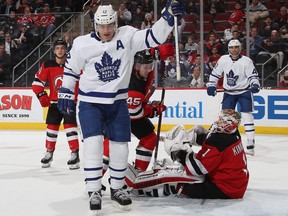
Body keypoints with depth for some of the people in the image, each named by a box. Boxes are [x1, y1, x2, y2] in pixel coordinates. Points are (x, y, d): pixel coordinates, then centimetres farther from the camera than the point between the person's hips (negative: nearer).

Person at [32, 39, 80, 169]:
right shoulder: (47, 66, -2)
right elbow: (37, 82, -1)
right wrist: (41, 95, -12)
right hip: (54, 102, 3)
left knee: (70, 126, -12)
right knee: (51, 127, 6)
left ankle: (75, 155, -7)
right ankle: (49, 153, 23)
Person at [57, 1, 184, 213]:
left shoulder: (128, 36, -9)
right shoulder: (82, 44, -9)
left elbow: (154, 37, -16)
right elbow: (71, 68, 5)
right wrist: (66, 92, 5)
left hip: (118, 102, 2)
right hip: (90, 103, -2)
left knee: (120, 146, 6)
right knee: (93, 143, -14)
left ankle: (117, 188, 23)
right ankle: (94, 192, -4)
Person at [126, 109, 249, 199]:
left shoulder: (219, 141, -25)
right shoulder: (232, 135, 3)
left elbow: (197, 167, -22)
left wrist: (179, 151, -13)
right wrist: (196, 136, 1)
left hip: (223, 189, -10)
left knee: (174, 175, -10)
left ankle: (133, 184, -2)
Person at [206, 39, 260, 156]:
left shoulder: (246, 61, -12)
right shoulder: (223, 59, -4)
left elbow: (253, 75, -12)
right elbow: (215, 73, 6)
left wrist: (255, 85, -30)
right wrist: (211, 85, 0)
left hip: (244, 91, -3)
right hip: (229, 92, 3)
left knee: (247, 115, -10)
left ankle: (250, 143, -9)